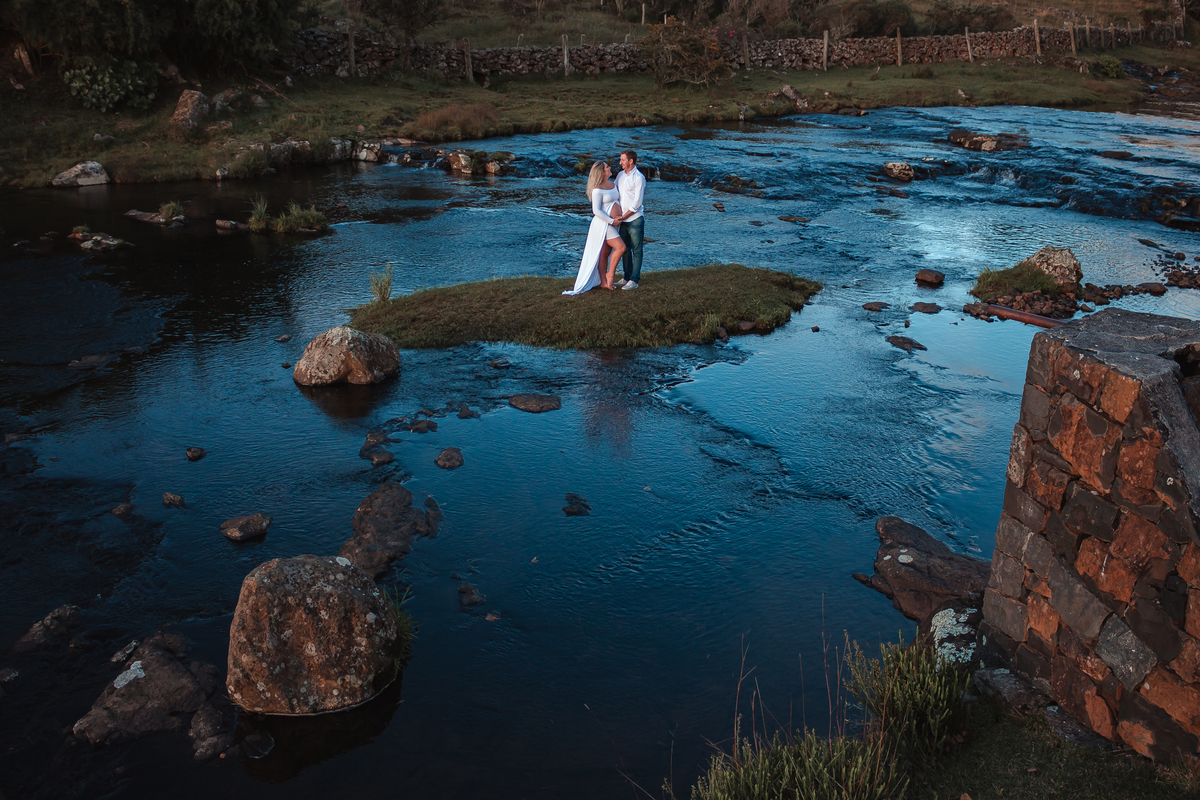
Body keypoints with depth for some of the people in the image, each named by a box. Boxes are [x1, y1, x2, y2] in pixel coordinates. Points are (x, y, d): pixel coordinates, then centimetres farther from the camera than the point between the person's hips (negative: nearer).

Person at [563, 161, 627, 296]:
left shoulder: (613, 184, 11)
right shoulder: (597, 190, -15)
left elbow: (619, 200, 22)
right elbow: (596, 211, -17)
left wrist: (621, 217, 7)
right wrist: (611, 221, -16)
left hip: (612, 224, 8)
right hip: (603, 224, -8)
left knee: (606, 253, 10)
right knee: (620, 247, -14)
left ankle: (604, 282, 15)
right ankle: (610, 274, 0)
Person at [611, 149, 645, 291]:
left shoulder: (639, 177, -10)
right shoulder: (620, 175, 10)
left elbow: (637, 202, -13)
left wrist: (623, 216, -14)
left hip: (635, 220, -7)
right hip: (622, 220, 7)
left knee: (636, 251, 0)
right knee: (625, 250, 12)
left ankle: (634, 279, 3)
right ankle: (627, 277, 21)